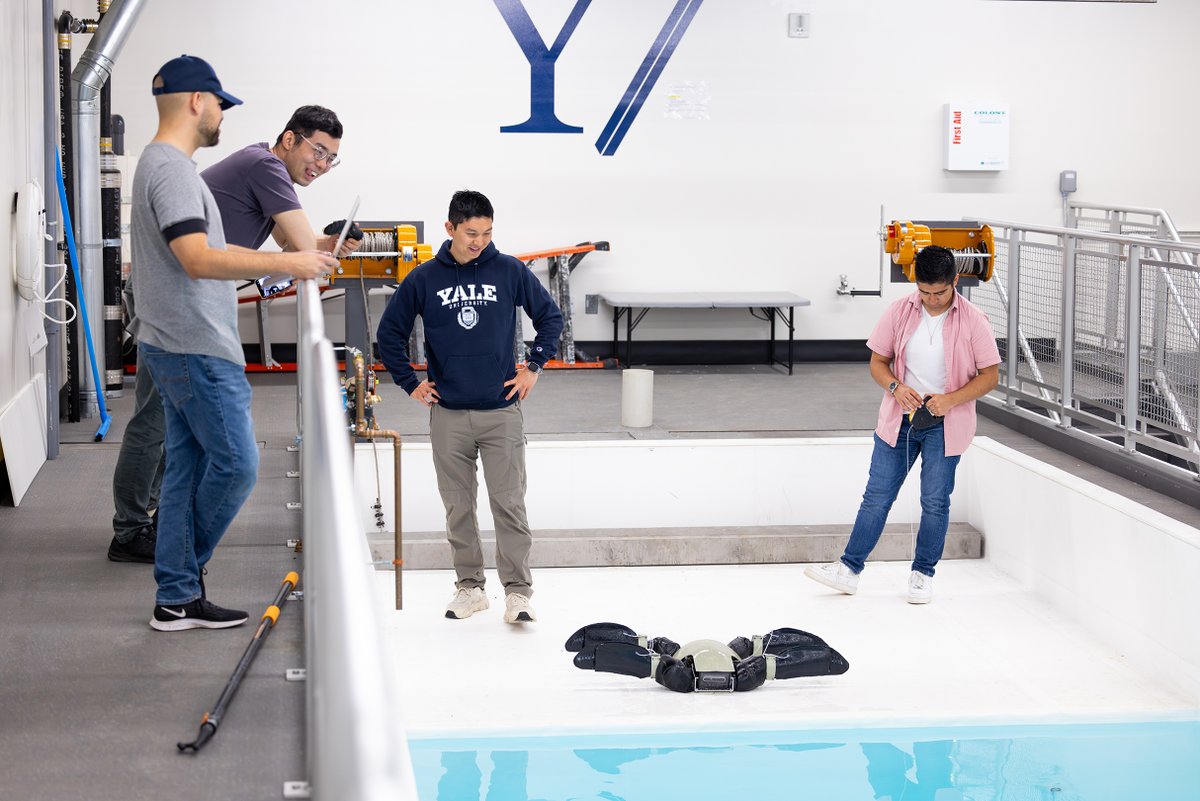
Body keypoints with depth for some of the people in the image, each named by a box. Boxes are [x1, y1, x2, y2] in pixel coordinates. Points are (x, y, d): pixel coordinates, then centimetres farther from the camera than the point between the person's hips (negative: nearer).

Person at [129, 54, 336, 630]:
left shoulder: (161, 164, 18)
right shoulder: (171, 168, -15)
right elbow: (198, 260, -25)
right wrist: (286, 264, -23)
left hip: (180, 347, 11)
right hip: (195, 348, -11)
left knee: (188, 470, 11)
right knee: (236, 464, -6)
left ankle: (177, 599, 14)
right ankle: (184, 576, 9)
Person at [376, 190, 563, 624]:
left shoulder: (510, 271, 0)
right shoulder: (424, 279, 0)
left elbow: (551, 316, 12)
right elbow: (389, 331, 11)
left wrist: (534, 366, 6)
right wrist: (410, 383, 8)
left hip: (502, 411, -1)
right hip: (448, 414, 1)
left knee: (509, 503, -4)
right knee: (458, 507, 8)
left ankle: (518, 592, -1)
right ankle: (469, 587, 18)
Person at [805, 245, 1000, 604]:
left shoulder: (972, 319, -9)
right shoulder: (900, 311, -3)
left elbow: (990, 375, -6)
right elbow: (877, 362, 4)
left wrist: (950, 399, -19)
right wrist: (896, 387, -16)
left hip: (944, 424, -2)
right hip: (899, 418, 2)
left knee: (935, 502, 4)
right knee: (877, 496, 4)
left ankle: (923, 574, 20)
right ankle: (849, 569, 9)